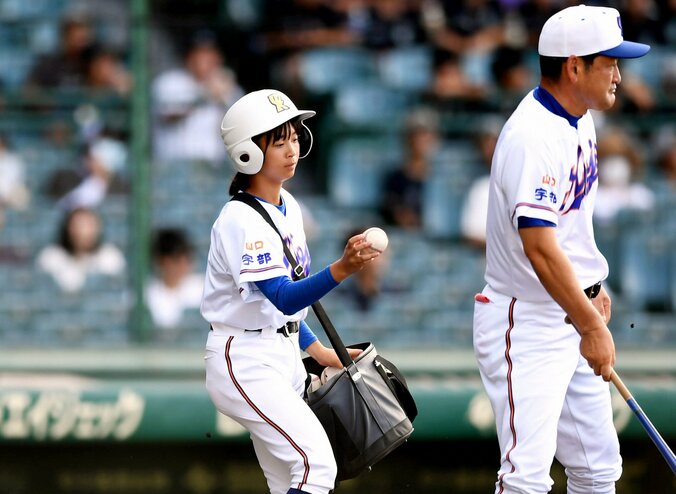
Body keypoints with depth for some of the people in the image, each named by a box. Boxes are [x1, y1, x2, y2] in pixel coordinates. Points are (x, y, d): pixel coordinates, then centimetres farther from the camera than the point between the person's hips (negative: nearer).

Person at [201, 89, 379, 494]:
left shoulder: (288, 206, 9)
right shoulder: (242, 221, -19)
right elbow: (284, 298, -31)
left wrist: (318, 351, 15)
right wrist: (342, 269, -44)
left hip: (284, 355, 9)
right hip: (246, 361, -9)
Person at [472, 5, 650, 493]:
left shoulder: (580, 119, 8)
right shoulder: (532, 137, -23)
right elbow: (541, 249, -29)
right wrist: (592, 326, -28)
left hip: (574, 319, 10)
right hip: (527, 323, -10)